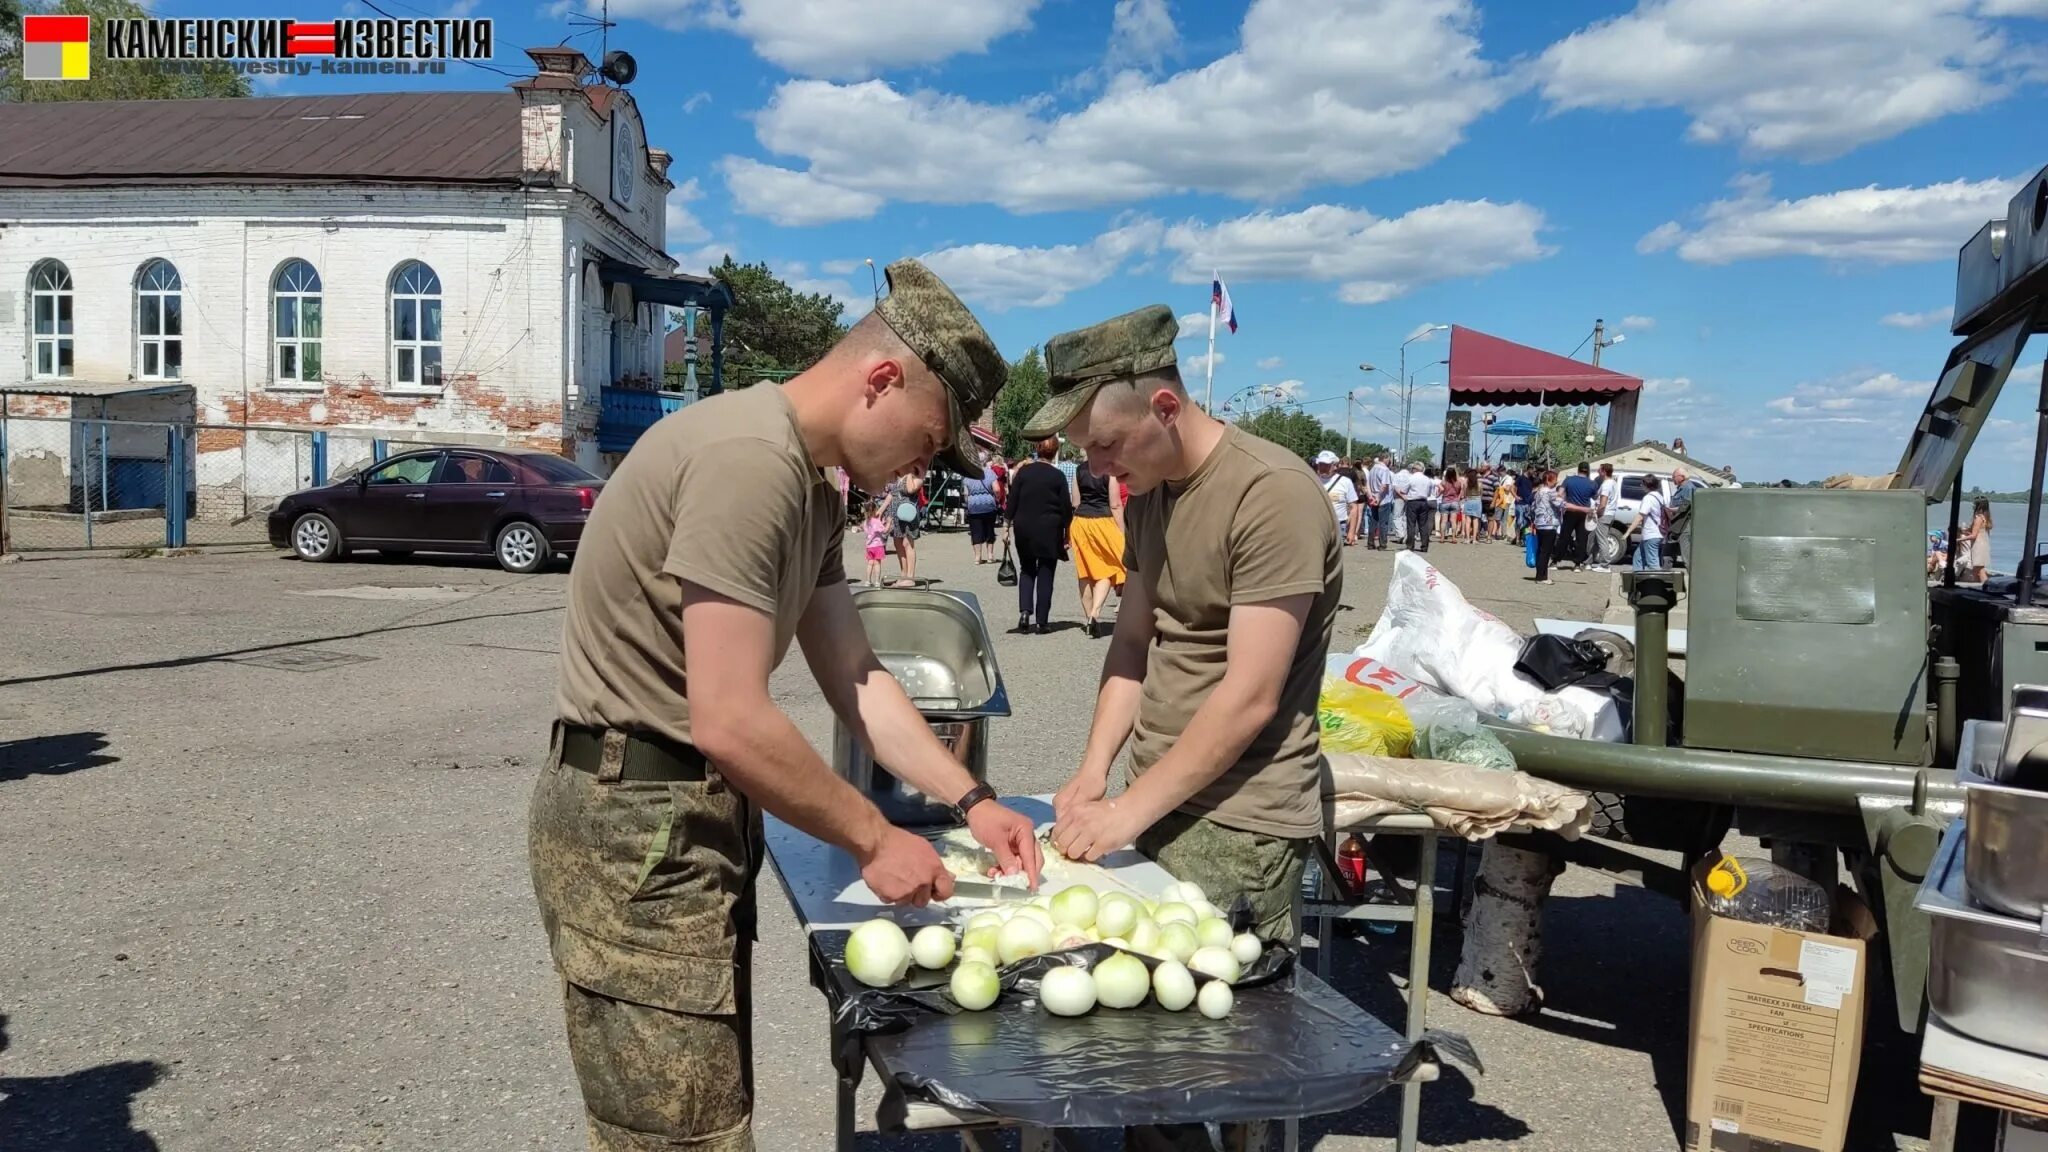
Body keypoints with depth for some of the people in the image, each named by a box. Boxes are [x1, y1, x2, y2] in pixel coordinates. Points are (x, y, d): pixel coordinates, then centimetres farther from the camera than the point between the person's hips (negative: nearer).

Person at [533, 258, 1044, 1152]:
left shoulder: (811, 491, 11)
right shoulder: (749, 459, -23)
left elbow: (857, 679, 15)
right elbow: (730, 724, -27)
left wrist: (971, 800, 9)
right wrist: (874, 840, -14)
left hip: (695, 815, 10)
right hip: (636, 825, -10)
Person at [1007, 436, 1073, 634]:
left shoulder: (1023, 471, 0)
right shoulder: (1058, 476, -5)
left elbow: (1012, 501, 0)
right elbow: (1067, 507, -3)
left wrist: (1009, 525, 7)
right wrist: (1066, 533, 6)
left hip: (1023, 528, 2)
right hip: (1049, 530, -2)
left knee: (1026, 571, 15)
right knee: (1045, 574, 5)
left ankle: (1024, 611, -4)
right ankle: (1041, 621, 5)